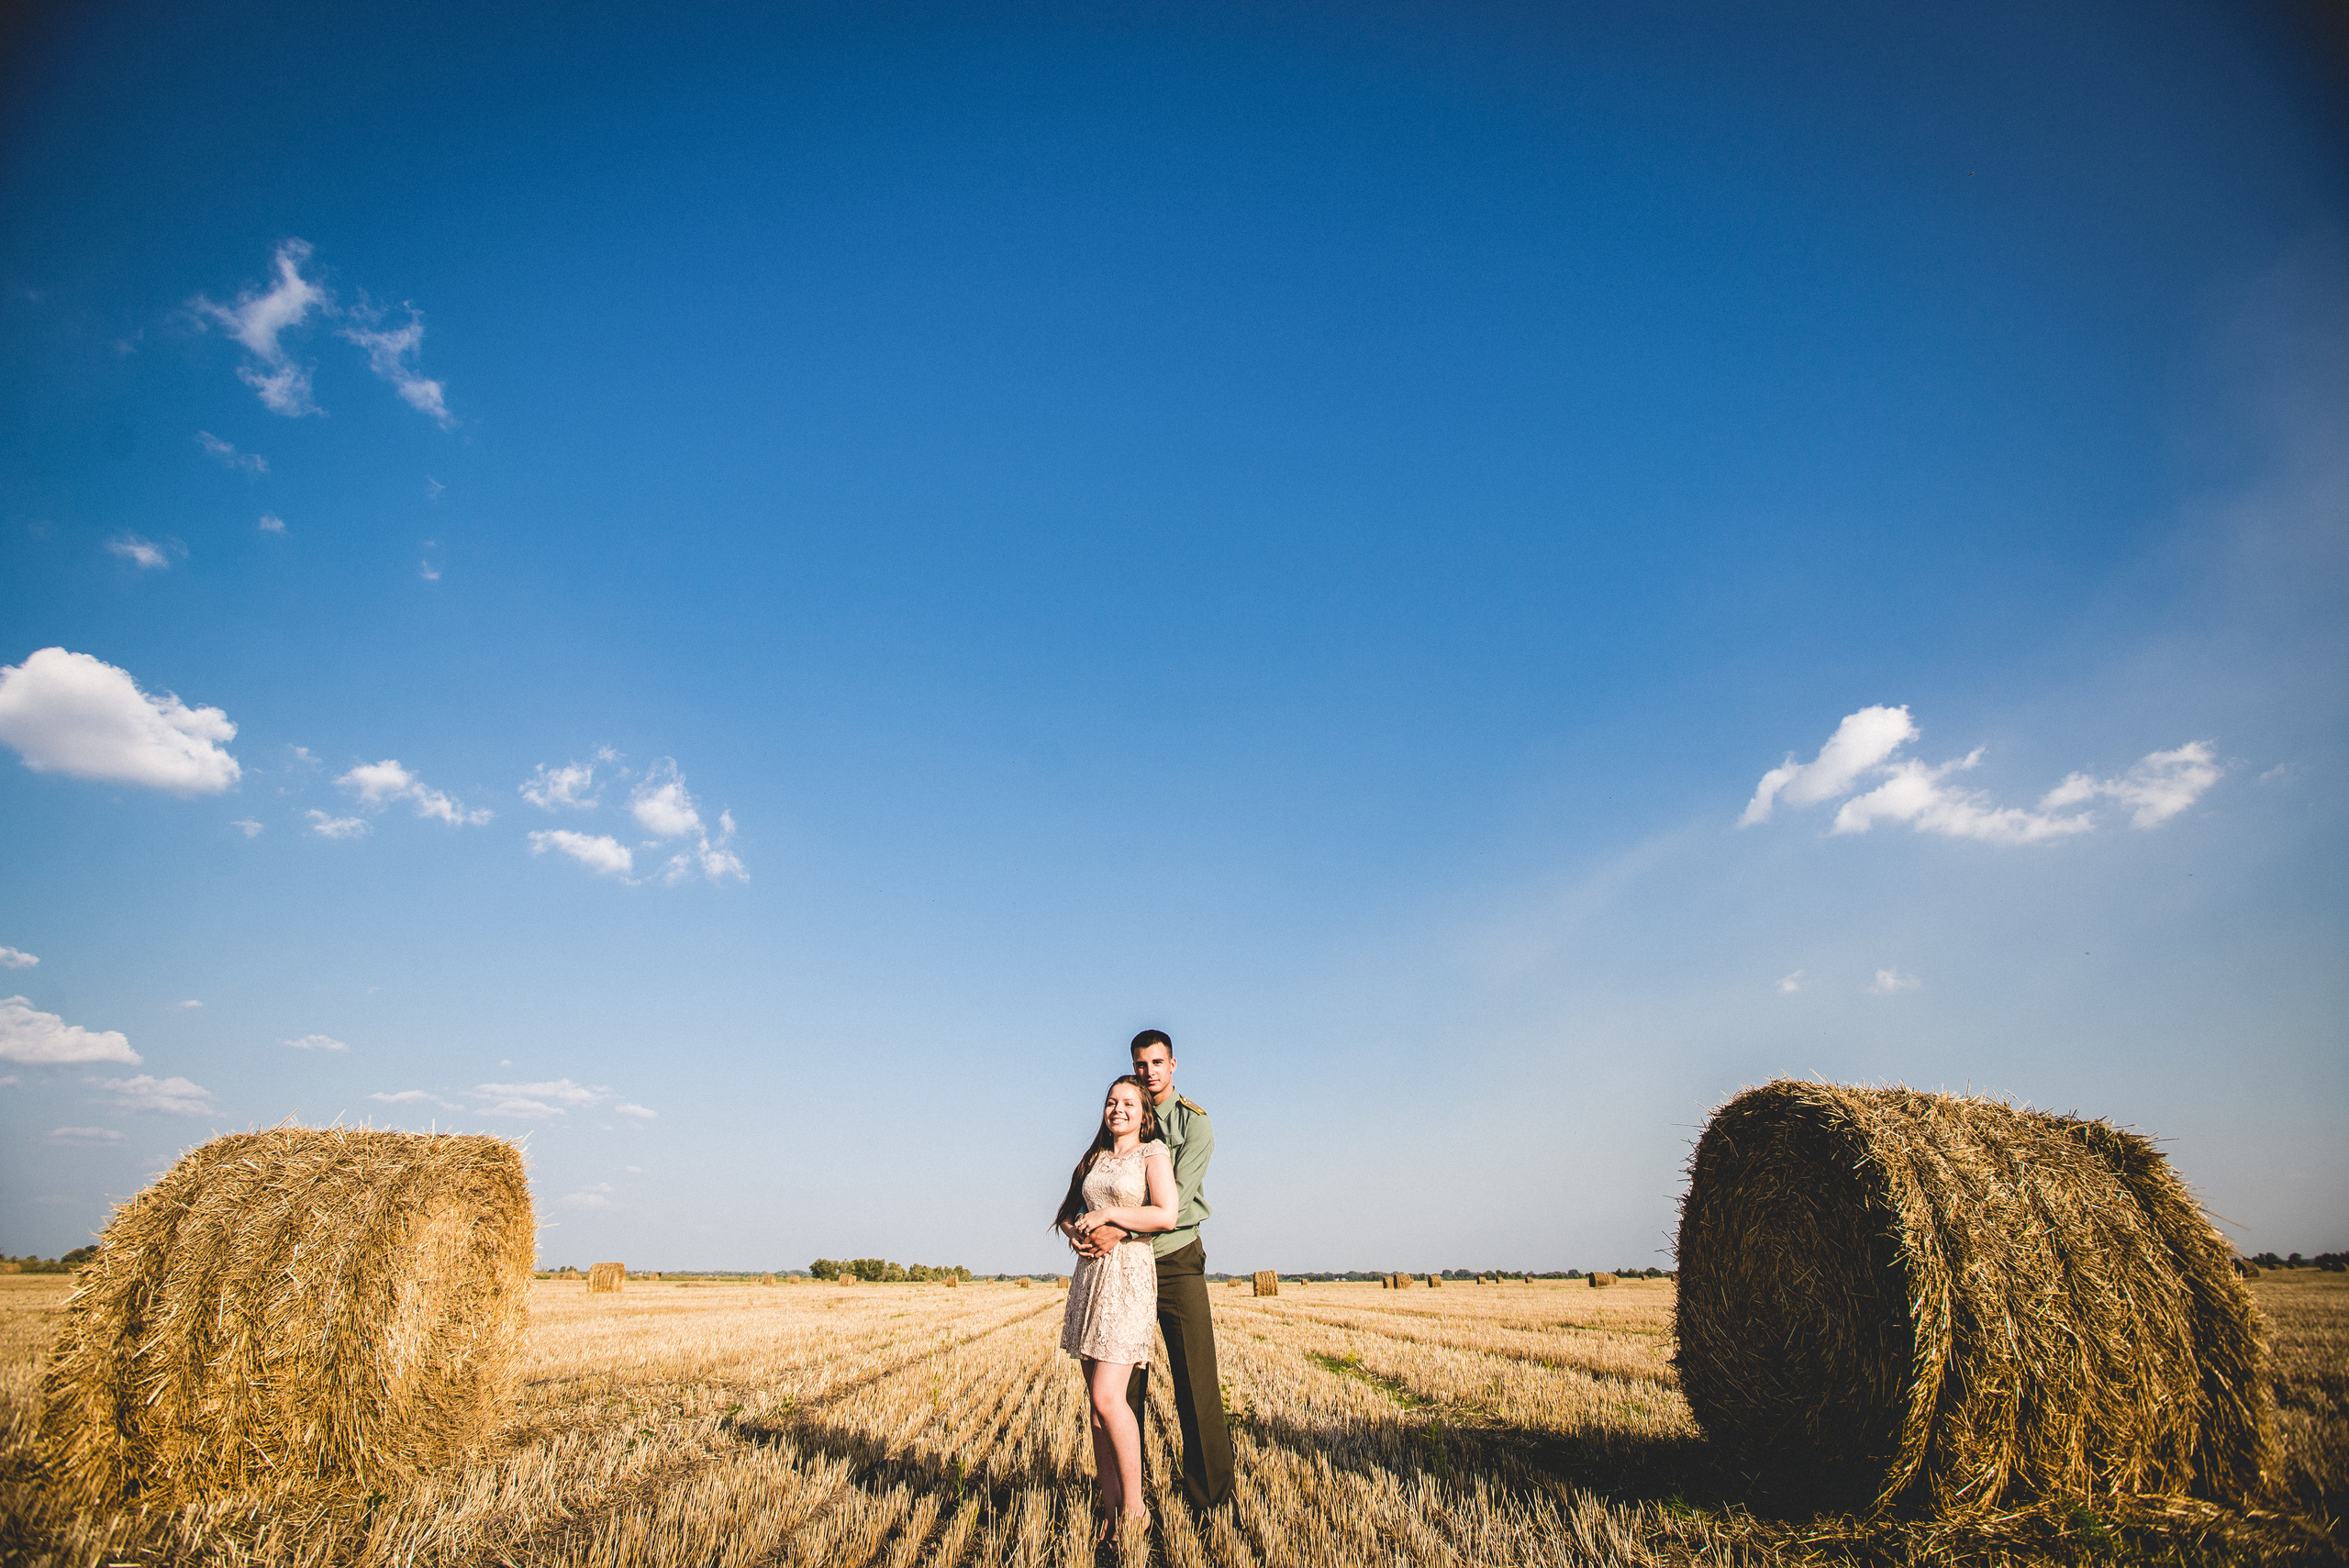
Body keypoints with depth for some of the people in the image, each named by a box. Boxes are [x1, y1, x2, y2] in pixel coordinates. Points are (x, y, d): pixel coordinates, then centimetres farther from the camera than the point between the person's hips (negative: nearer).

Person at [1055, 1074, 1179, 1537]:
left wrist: (1108, 1216, -11)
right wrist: (1075, 1230, -2)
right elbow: (1066, 1213, 20)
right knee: (1097, 1399, 6)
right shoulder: (1095, 1159, 17)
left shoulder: (1153, 1155, -1)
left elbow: (1166, 1216, -15)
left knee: (1107, 1398, -12)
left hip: (1128, 1275, -6)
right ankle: (1109, 1505, 13)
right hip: (1089, 1273, 6)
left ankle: (1133, 1508, 1)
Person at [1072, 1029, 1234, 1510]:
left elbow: (1175, 1199, -17)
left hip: (1177, 1259, -3)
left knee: (1196, 1383, -2)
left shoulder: (1194, 1123, -5)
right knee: (1123, 1384, 7)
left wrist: (1120, 1230, -28)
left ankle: (1208, 1495, 10)